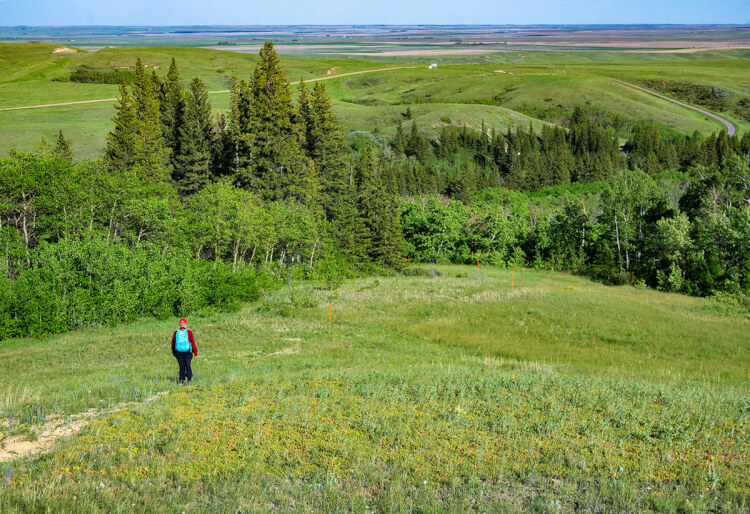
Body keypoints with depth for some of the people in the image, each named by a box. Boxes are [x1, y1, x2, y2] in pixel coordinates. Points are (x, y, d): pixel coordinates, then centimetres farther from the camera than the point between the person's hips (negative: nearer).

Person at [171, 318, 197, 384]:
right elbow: (193, 343, -6)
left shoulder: (176, 333, 3)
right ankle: (189, 380, -1)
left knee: (182, 366, 9)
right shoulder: (189, 332, -5)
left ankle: (182, 380, 3)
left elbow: (173, 343, 10)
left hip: (178, 352, 2)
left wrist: (173, 352, 22)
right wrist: (195, 353, -1)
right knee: (188, 366, 6)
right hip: (187, 352, -2)